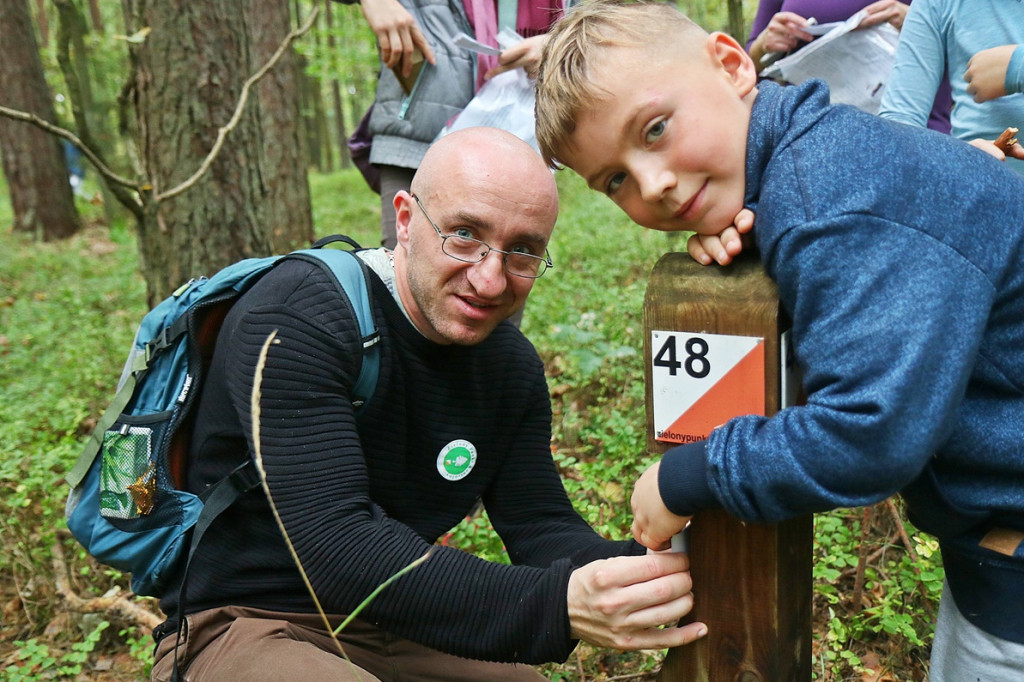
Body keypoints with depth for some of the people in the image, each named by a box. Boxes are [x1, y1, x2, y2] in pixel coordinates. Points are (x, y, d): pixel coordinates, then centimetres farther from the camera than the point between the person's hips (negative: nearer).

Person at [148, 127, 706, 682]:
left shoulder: (511, 363, 1)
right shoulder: (296, 319, -22)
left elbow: (540, 527, -2)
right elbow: (338, 549, -31)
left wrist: (638, 568, -23)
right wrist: (553, 602, -40)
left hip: (396, 627, 6)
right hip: (240, 626, -5)